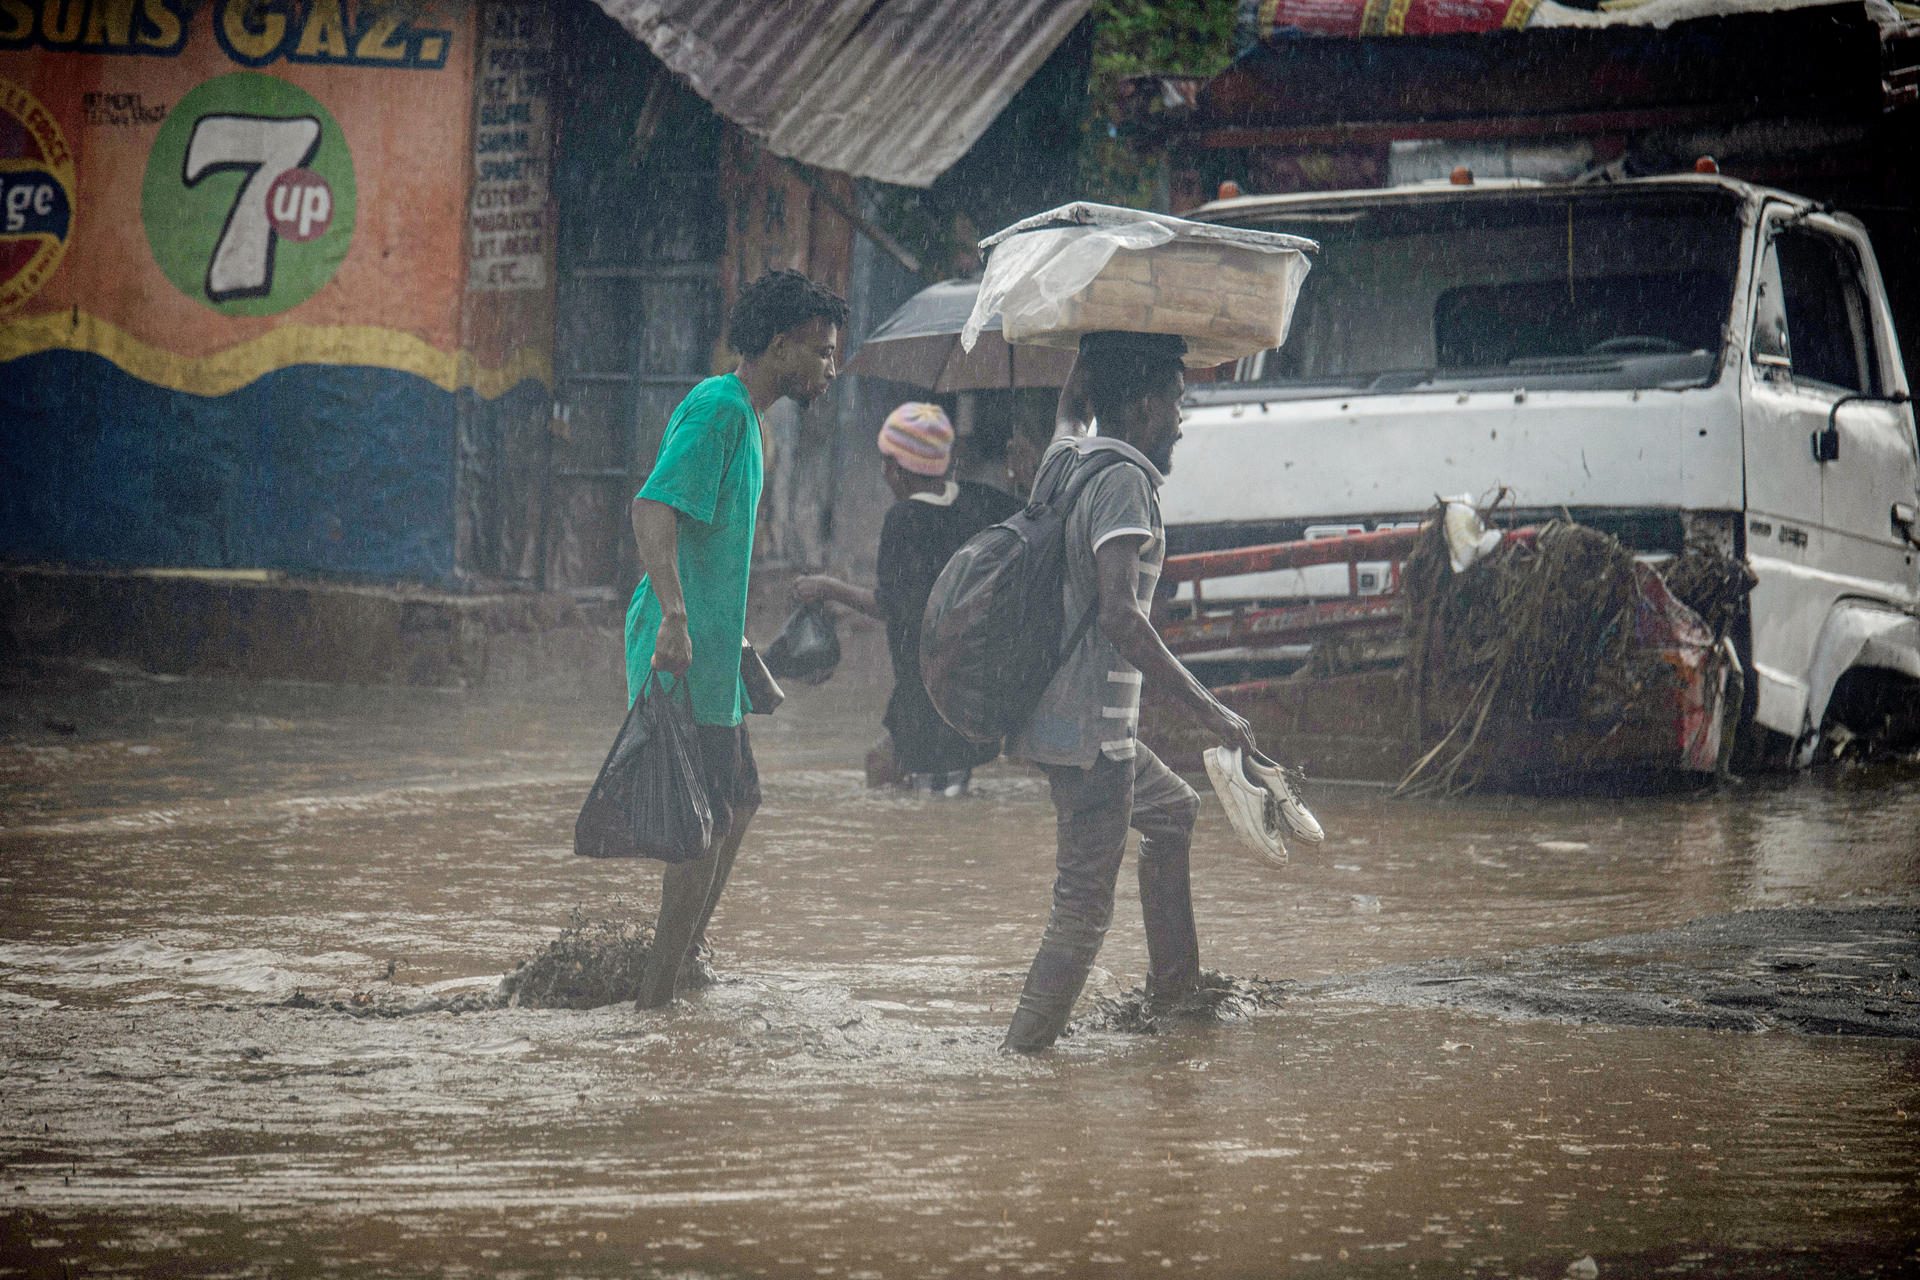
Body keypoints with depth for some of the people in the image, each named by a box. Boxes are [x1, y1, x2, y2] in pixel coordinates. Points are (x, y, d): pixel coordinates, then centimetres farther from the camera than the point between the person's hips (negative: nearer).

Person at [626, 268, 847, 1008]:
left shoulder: (746, 418, 19)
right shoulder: (717, 410, -14)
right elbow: (652, 508, -26)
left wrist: (737, 639, 32)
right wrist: (674, 616, -37)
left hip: (710, 653, 11)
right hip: (684, 653, -11)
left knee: (738, 799, 21)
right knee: (708, 819, -9)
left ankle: (685, 950, 34)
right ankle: (656, 996, -7)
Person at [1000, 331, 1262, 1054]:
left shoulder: (1066, 456, 8)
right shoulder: (1124, 481, -17)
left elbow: (1073, 398, 34)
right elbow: (1119, 616, -27)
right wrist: (1207, 709, -25)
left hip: (1048, 714, 10)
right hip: (1090, 729, -10)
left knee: (1173, 811, 29)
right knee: (1083, 907, -7)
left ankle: (1174, 988, 35)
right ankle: (1022, 1059, -8)